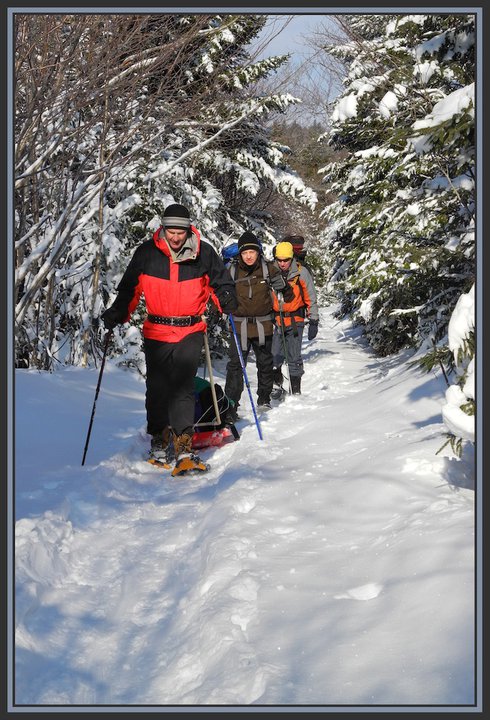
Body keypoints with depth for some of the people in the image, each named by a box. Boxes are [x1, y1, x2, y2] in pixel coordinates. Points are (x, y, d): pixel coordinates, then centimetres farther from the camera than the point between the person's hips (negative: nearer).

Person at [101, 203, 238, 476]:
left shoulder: (203, 253, 0)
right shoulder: (147, 253, 1)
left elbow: (222, 280, 11)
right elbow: (130, 288, 10)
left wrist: (226, 298, -9)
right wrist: (117, 314, -2)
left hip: (191, 332, -2)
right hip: (157, 333, 2)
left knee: (183, 387, -12)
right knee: (157, 389, 7)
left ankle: (183, 447, -15)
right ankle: (160, 442, 23)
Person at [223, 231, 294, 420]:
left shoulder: (267, 269, -4)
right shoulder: (232, 270, -3)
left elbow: (283, 288, 12)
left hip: (263, 326, 1)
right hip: (240, 326, -1)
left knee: (265, 364, 17)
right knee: (235, 365, -10)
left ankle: (264, 398, 37)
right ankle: (231, 405, -8)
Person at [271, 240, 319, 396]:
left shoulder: (301, 273, -7)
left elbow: (311, 298, 0)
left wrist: (313, 322, -2)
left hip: (295, 321, -2)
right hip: (275, 320, 2)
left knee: (294, 358, 1)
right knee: (273, 357, -1)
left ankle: (296, 391, 11)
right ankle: (277, 385, 20)